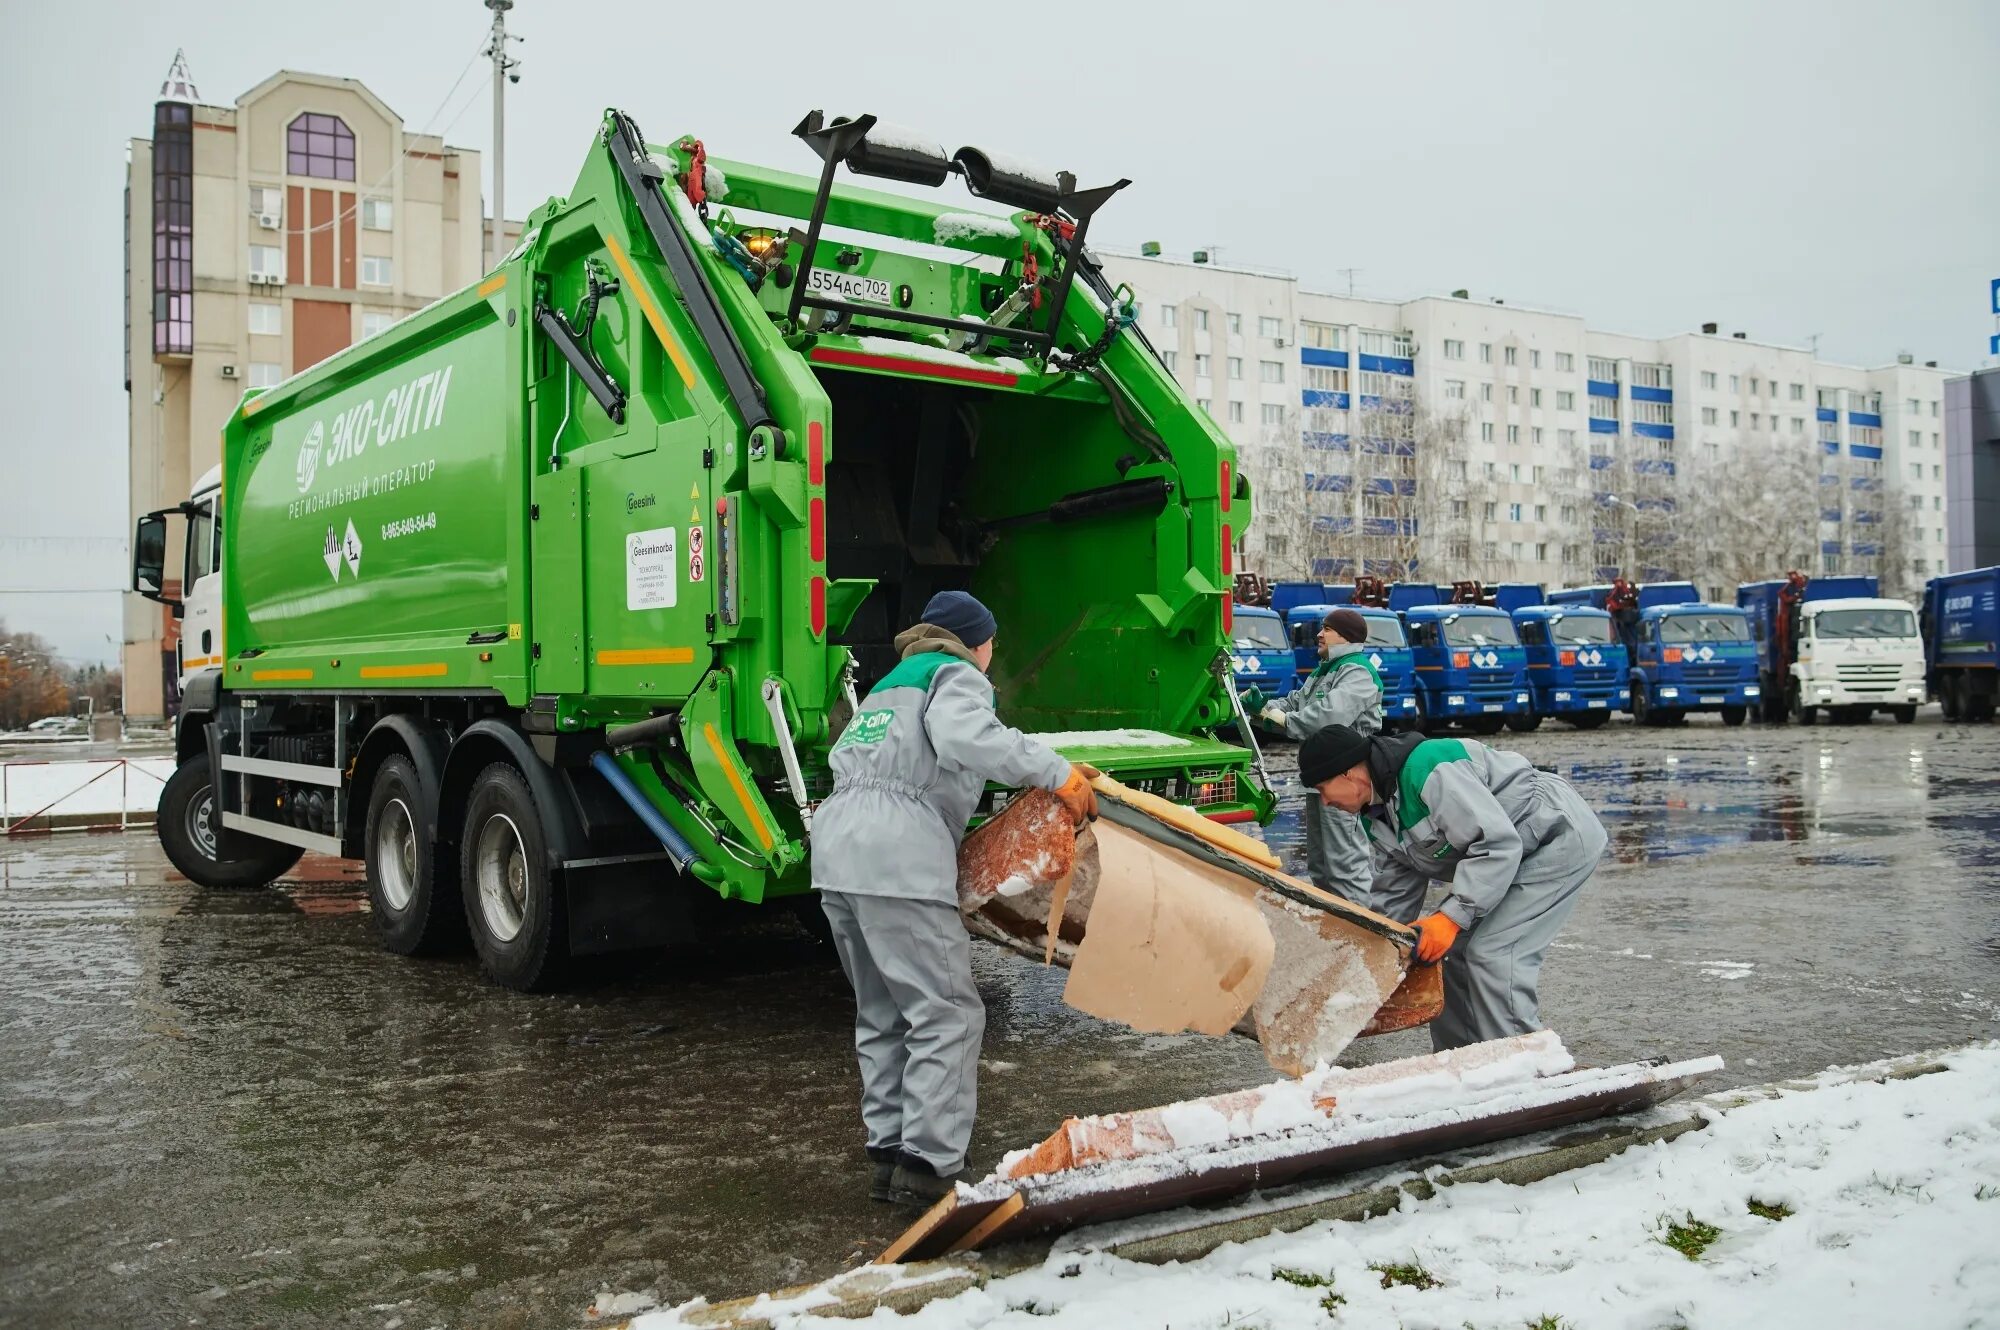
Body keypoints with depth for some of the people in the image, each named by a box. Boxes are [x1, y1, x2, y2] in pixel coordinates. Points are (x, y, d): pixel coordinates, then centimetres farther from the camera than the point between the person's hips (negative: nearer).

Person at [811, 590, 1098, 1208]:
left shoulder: (890, 686, 31)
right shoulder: (957, 676, 6)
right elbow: (964, 736, -17)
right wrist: (1056, 772, -16)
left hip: (836, 843, 9)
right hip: (899, 855, -9)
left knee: (883, 1015, 15)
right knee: (949, 1013, -6)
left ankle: (890, 1155, 17)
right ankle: (928, 1164, -11)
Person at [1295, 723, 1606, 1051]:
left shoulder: (1428, 773, -29)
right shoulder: (1379, 816, 3)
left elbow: (1498, 844, -31)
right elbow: (1394, 896, 12)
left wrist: (1452, 915, -30)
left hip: (1562, 836, -10)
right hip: (1521, 850, 10)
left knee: (1494, 955, -18)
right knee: (1459, 948, 7)